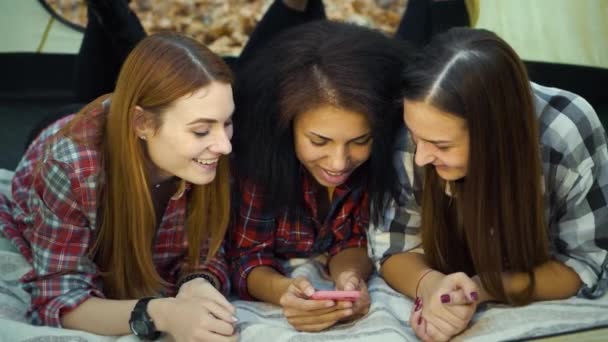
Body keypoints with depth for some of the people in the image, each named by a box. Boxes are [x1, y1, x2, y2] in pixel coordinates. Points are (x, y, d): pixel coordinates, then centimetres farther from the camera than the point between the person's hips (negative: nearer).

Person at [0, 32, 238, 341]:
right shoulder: (71, 166, -36)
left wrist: (197, 283, -37)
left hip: (139, 280, 3)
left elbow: (205, 252, -14)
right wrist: (160, 314, -48)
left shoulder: (209, 162, -26)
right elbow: (57, 299, -33)